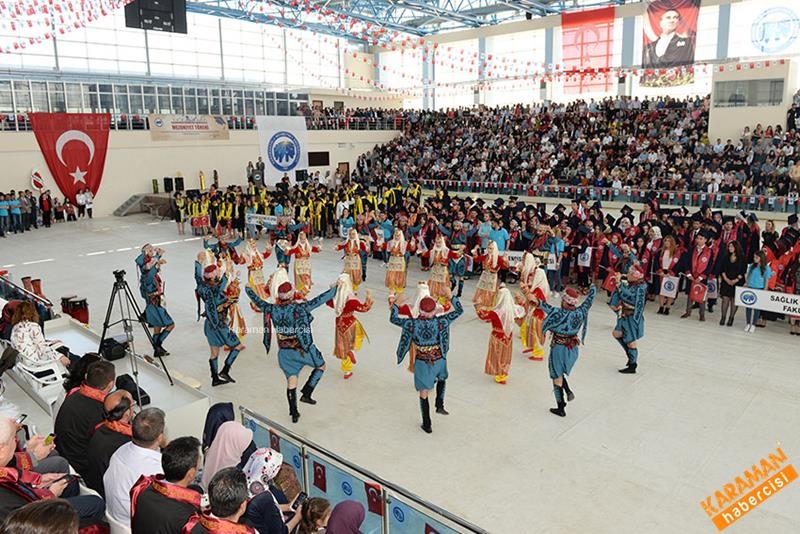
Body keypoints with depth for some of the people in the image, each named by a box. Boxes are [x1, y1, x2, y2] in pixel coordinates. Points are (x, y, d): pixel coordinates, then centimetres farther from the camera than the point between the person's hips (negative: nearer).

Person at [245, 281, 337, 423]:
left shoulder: (273, 309, -8)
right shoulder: (300, 307, -20)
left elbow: (258, 301, 8)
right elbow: (320, 300, -18)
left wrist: (248, 289, 26)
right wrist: (333, 290, -5)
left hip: (284, 352, 4)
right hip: (303, 349, -4)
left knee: (291, 380, 14)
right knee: (321, 366, 21)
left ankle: (294, 413, 20)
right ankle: (306, 394, 14)